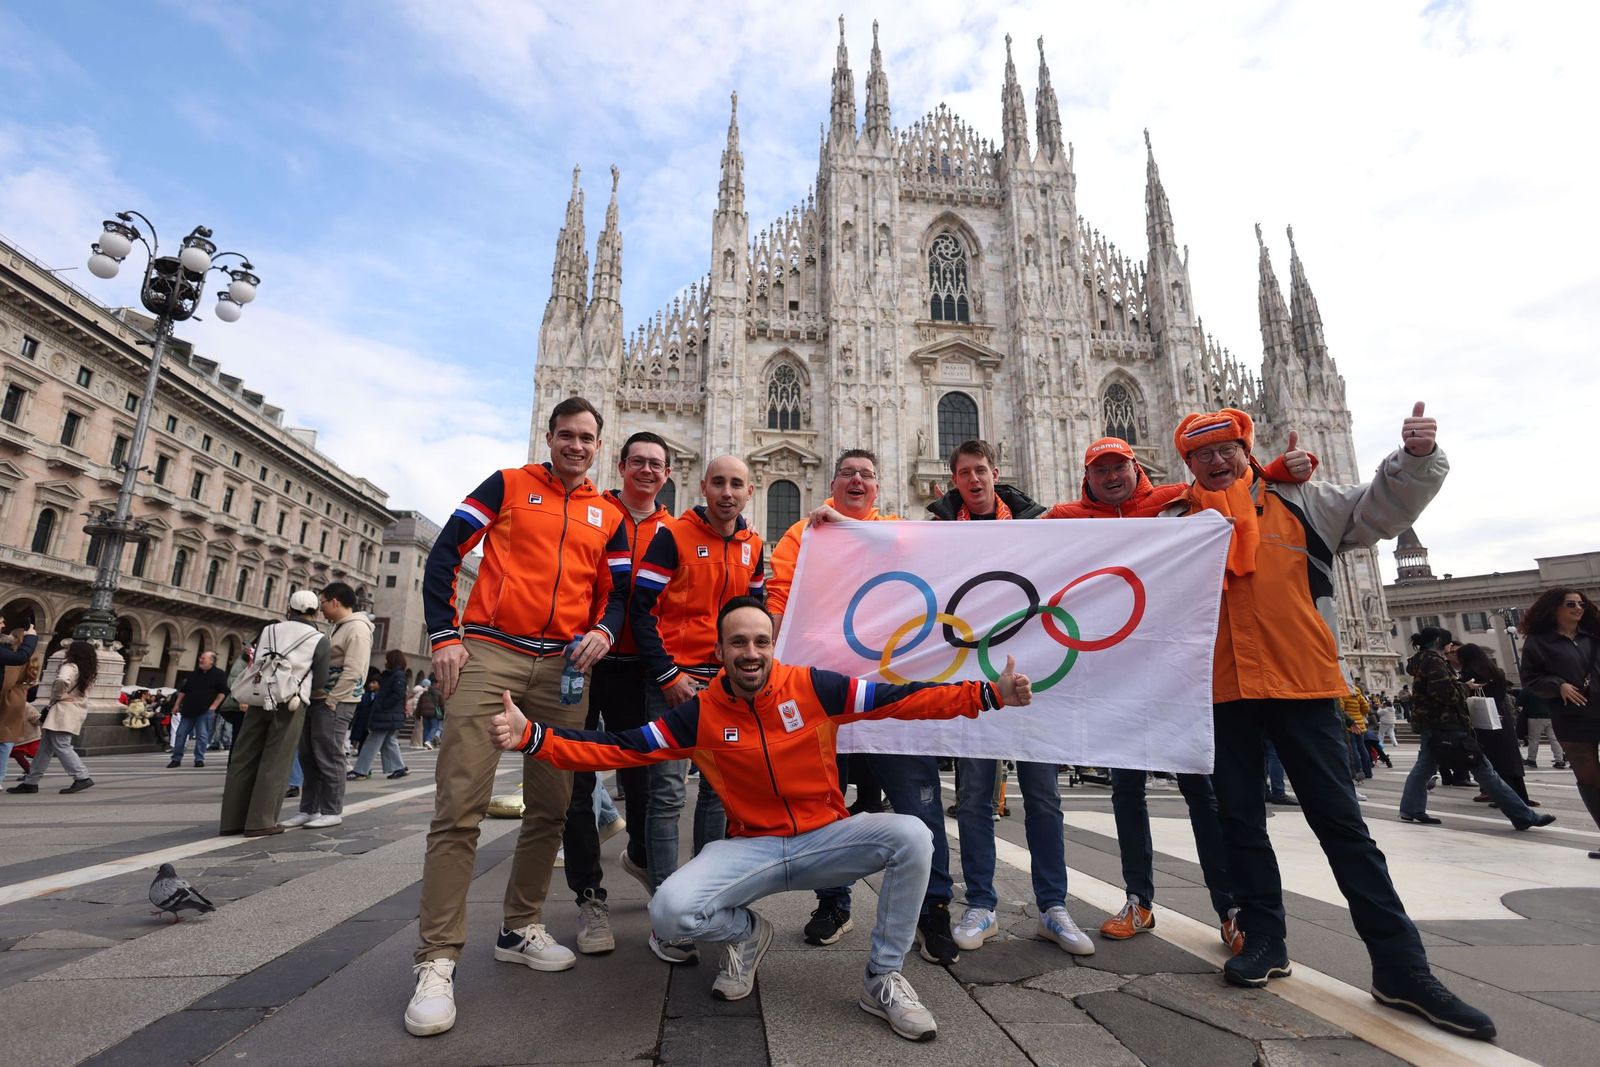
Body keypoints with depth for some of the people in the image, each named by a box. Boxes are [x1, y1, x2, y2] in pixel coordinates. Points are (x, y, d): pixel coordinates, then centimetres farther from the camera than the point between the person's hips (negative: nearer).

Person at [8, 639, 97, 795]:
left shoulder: (70, 667, -14)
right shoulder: (86, 671, 14)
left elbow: (62, 681, -32)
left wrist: (57, 695, -15)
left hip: (64, 710, -10)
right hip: (76, 710, 10)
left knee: (61, 746, -9)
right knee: (45, 747, 14)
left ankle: (83, 778, -11)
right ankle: (31, 782, 19)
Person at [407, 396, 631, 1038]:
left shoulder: (608, 517, 15)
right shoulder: (507, 486, 8)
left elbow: (618, 592, 15)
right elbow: (445, 554, 4)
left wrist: (604, 631, -7)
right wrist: (445, 636, -5)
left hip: (564, 667, 3)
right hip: (488, 654, -3)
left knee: (551, 807, 7)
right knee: (460, 808, -8)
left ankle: (521, 930, 25)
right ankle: (437, 961, 2)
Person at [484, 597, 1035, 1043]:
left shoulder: (813, 687, -11)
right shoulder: (700, 713, -7)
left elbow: (901, 698, -13)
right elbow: (618, 748, -8)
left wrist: (990, 694, -21)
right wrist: (531, 735, -19)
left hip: (827, 838, 0)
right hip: (752, 848, 0)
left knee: (911, 836, -26)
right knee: (670, 910, -25)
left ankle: (883, 978, -1)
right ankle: (745, 933, 13)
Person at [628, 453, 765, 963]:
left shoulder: (753, 547, 9)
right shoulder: (673, 536, -7)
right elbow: (641, 610, -9)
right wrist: (668, 675, -14)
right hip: (675, 680, -5)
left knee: (718, 788, 11)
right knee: (668, 792, -5)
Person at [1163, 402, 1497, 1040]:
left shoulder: (1298, 502, 7)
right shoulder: (1175, 522, 7)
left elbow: (1382, 508, 2)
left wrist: (1416, 458, -13)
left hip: (1300, 685, -1)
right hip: (1220, 692, 1)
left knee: (1339, 820, 5)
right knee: (1240, 820, 9)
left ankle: (1399, 964, 15)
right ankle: (1264, 940, 24)